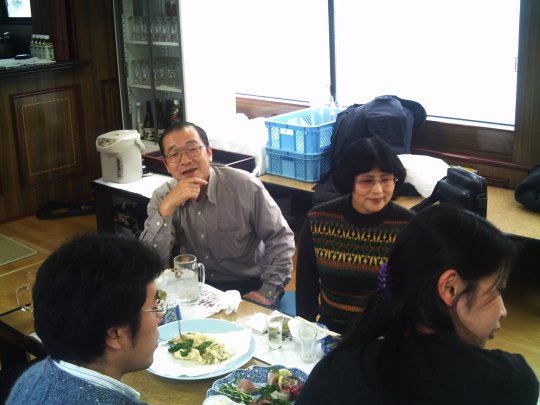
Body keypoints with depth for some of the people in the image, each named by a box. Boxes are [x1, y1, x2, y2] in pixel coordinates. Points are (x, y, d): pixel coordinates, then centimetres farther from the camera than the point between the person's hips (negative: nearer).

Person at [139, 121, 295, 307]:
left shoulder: (245, 186, -12)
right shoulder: (162, 197, -4)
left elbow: (280, 238, -5)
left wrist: (268, 294, -14)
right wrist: (166, 209, -24)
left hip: (247, 288, -2)